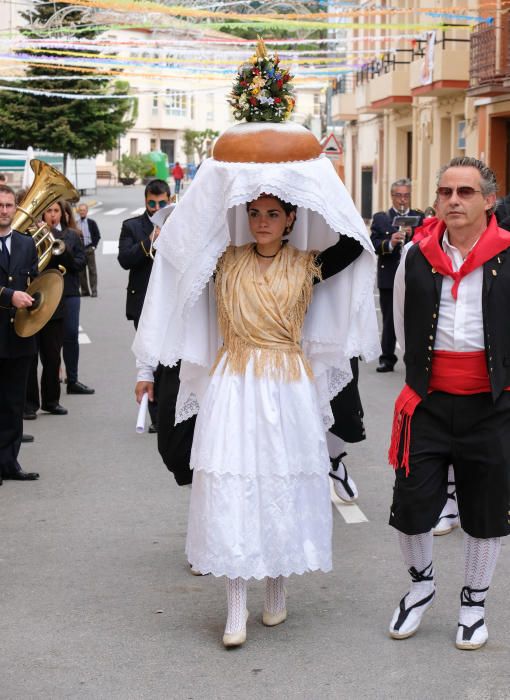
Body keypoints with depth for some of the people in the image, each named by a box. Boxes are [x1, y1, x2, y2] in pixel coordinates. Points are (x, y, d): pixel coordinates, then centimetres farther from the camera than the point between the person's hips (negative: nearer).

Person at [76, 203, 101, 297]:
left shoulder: (91, 223, 6)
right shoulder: (75, 224, 8)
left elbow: (97, 235, 5)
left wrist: (94, 246, -3)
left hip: (89, 249, -2)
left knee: (92, 270, -3)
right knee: (81, 271, 2)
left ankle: (94, 291, -3)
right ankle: (84, 291, 9)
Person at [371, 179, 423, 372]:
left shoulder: (419, 218, 8)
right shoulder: (380, 218, 7)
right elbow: (373, 245, -5)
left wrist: (413, 236, -17)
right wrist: (390, 243, -23)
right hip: (389, 278, 0)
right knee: (389, 320, 5)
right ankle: (387, 358, 11)